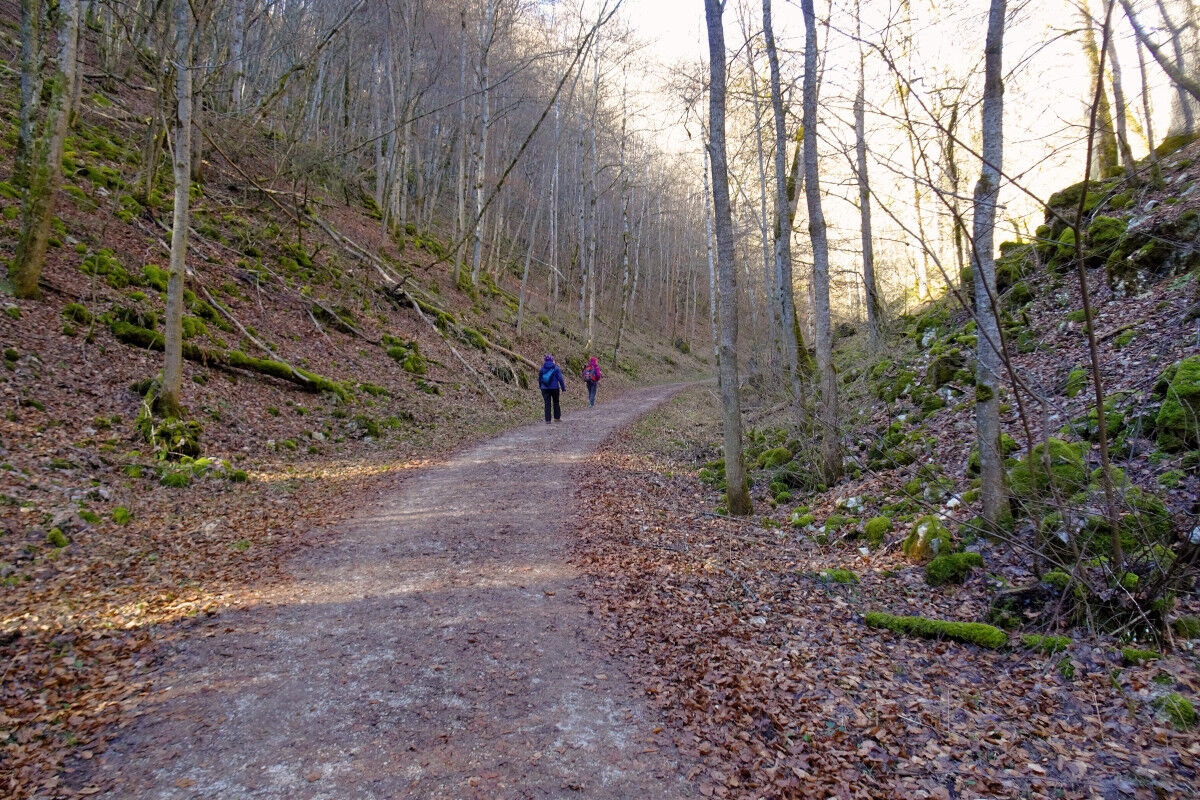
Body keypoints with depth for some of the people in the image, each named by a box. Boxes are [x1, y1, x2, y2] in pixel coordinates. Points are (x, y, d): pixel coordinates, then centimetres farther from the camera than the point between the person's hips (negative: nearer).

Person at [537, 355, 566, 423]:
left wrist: (540, 387, 23)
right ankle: (557, 417, 20)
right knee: (556, 402, 15)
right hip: (554, 388, -1)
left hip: (545, 389, 1)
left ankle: (548, 420, -2)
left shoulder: (542, 369, 1)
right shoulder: (556, 368, -6)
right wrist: (563, 388, -3)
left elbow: (539, 379, 9)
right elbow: (560, 379, -7)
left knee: (547, 404, 2)